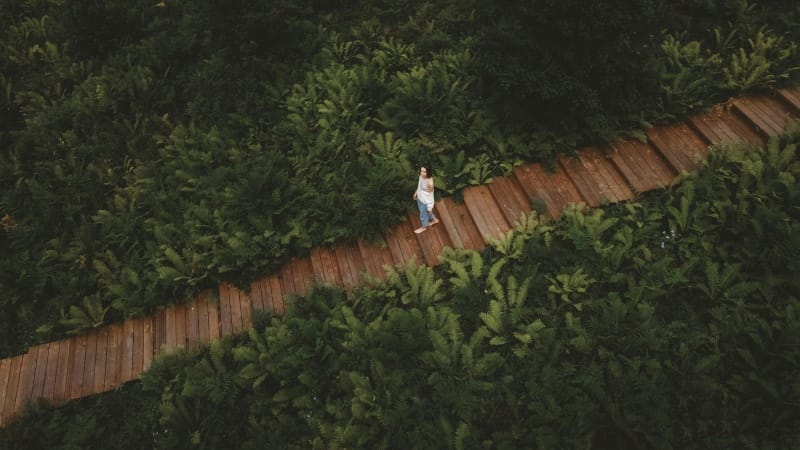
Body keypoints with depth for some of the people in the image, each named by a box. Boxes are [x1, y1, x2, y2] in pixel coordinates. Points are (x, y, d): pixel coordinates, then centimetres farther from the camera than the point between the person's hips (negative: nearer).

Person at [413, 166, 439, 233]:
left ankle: (424, 227, 50)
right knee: (425, 212, 32)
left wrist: (430, 207, -15)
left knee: (423, 214, 20)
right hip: (419, 198, 7)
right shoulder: (421, 176, -17)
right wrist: (416, 192, 19)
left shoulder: (430, 182, -36)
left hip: (425, 201, -7)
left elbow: (431, 195, -24)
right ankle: (434, 220, 59)